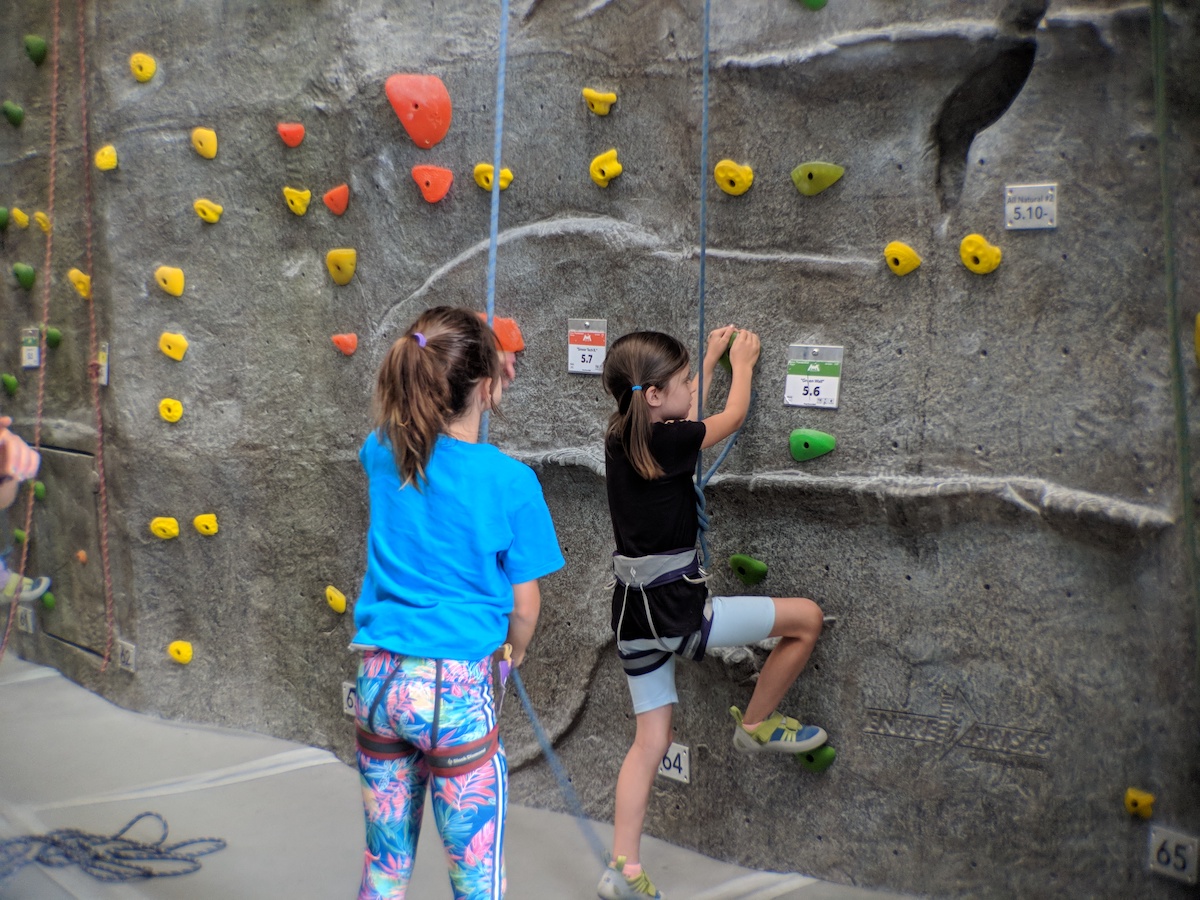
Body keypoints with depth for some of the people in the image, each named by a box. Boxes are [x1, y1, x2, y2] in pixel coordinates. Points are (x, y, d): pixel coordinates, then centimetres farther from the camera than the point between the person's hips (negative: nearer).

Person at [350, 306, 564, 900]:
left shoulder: (382, 453, 0)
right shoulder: (510, 482, -12)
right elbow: (524, 605, -3)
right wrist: (512, 651, 18)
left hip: (378, 682, 5)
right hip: (457, 692, -5)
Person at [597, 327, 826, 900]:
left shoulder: (620, 440, 4)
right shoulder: (668, 443, -16)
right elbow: (733, 416, 2)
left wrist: (711, 359, 32)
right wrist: (742, 362, 20)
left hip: (633, 614, 8)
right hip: (676, 611, -8)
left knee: (652, 740, 16)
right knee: (806, 616, 6)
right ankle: (756, 725, 20)